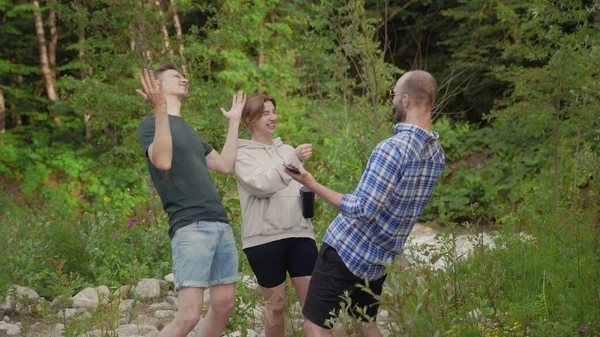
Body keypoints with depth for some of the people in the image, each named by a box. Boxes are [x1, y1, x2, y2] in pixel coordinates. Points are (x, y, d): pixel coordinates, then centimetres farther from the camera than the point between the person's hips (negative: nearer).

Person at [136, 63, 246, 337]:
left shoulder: (189, 131, 25)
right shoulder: (150, 125, 2)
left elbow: (225, 165, 22)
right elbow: (163, 161, -17)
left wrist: (234, 122, 29)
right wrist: (160, 109, -22)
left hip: (220, 224, 8)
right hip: (190, 226, -8)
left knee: (224, 304, 6)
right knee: (189, 315, -15)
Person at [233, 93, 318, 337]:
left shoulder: (287, 149, 16)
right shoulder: (242, 154, 1)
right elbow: (261, 184, -15)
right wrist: (293, 159, -18)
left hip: (299, 233, 4)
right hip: (264, 238, -4)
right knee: (276, 303, 7)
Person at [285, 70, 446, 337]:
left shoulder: (393, 148, -24)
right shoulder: (436, 153, 2)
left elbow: (362, 211, -25)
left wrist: (312, 185, -22)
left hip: (347, 250, -8)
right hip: (380, 258, 8)